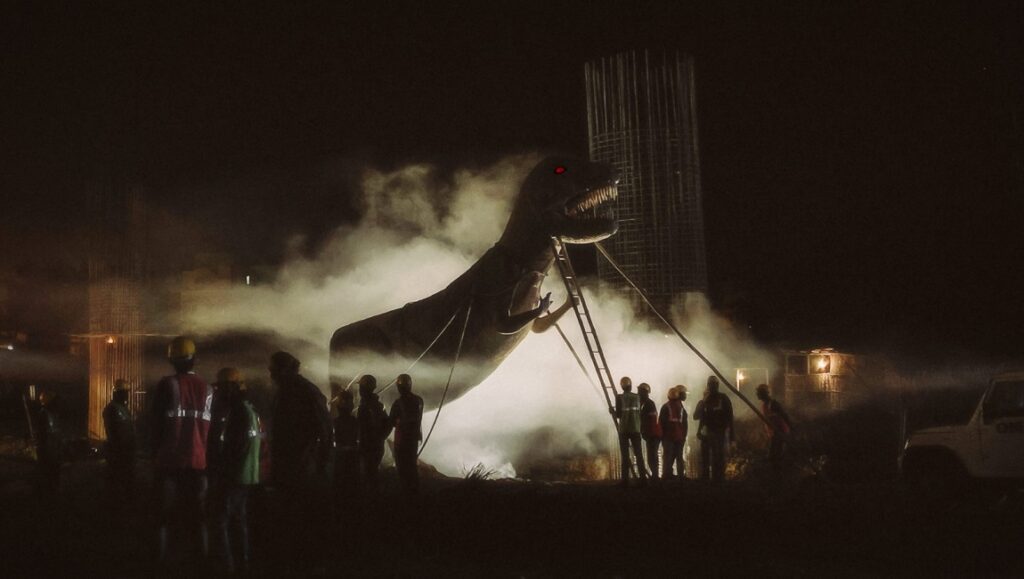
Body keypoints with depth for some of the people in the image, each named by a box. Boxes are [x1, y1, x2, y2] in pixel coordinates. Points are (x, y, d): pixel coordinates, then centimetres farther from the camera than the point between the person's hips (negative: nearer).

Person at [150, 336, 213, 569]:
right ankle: (200, 560, 5)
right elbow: (211, 427, 8)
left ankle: (161, 561, -1)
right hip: (197, 461, 3)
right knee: (197, 516, 9)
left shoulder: (167, 384, -6)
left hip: (169, 460, -3)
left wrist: (156, 451, 7)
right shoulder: (207, 389, 7)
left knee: (163, 515, 4)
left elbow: (155, 422, -4)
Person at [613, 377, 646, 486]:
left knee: (625, 455, 0)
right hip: (635, 429, 2)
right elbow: (639, 413, 3)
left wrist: (613, 411, 10)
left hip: (623, 429, -2)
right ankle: (643, 477, 1)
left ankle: (625, 479, -4)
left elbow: (618, 414, -9)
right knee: (639, 454, 6)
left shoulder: (619, 398, -7)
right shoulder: (637, 397, 4)